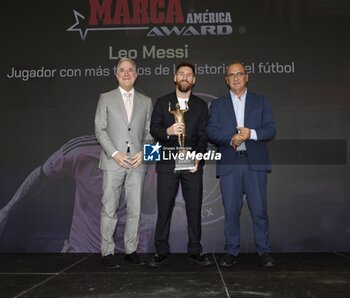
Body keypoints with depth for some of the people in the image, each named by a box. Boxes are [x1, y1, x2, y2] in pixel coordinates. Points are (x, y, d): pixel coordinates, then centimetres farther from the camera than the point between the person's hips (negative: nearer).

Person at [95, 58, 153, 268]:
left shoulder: (146, 101, 14)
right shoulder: (106, 98, 7)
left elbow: (149, 132, 12)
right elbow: (100, 130, 1)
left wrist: (143, 152, -5)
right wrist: (114, 153, -11)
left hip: (137, 162, 2)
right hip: (113, 162, -2)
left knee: (135, 208, 5)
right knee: (109, 208, 0)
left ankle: (131, 250, 15)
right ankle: (108, 252, 9)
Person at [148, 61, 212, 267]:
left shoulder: (201, 105, 13)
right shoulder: (162, 102, 12)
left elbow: (203, 136, 7)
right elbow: (153, 129, 3)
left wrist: (197, 157, -9)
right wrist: (168, 131, -19)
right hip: (167, 164, -1)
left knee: (194, 209, 3)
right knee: (164, 209, 0)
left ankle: (195, 251, 15)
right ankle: (162, 253, 11)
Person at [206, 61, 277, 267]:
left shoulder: (261, 101, 14)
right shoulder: (218, 105, 14)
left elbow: (271, 130, 4)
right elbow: (211, 131, 1)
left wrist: (251, 133, -14)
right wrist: (231, 139, -16)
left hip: (256, 163, 0)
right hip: (229, 164, 1)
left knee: (259, 209, 1)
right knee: (231, 210, 3)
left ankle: (264, 251, 15)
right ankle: (232, 252, 15)